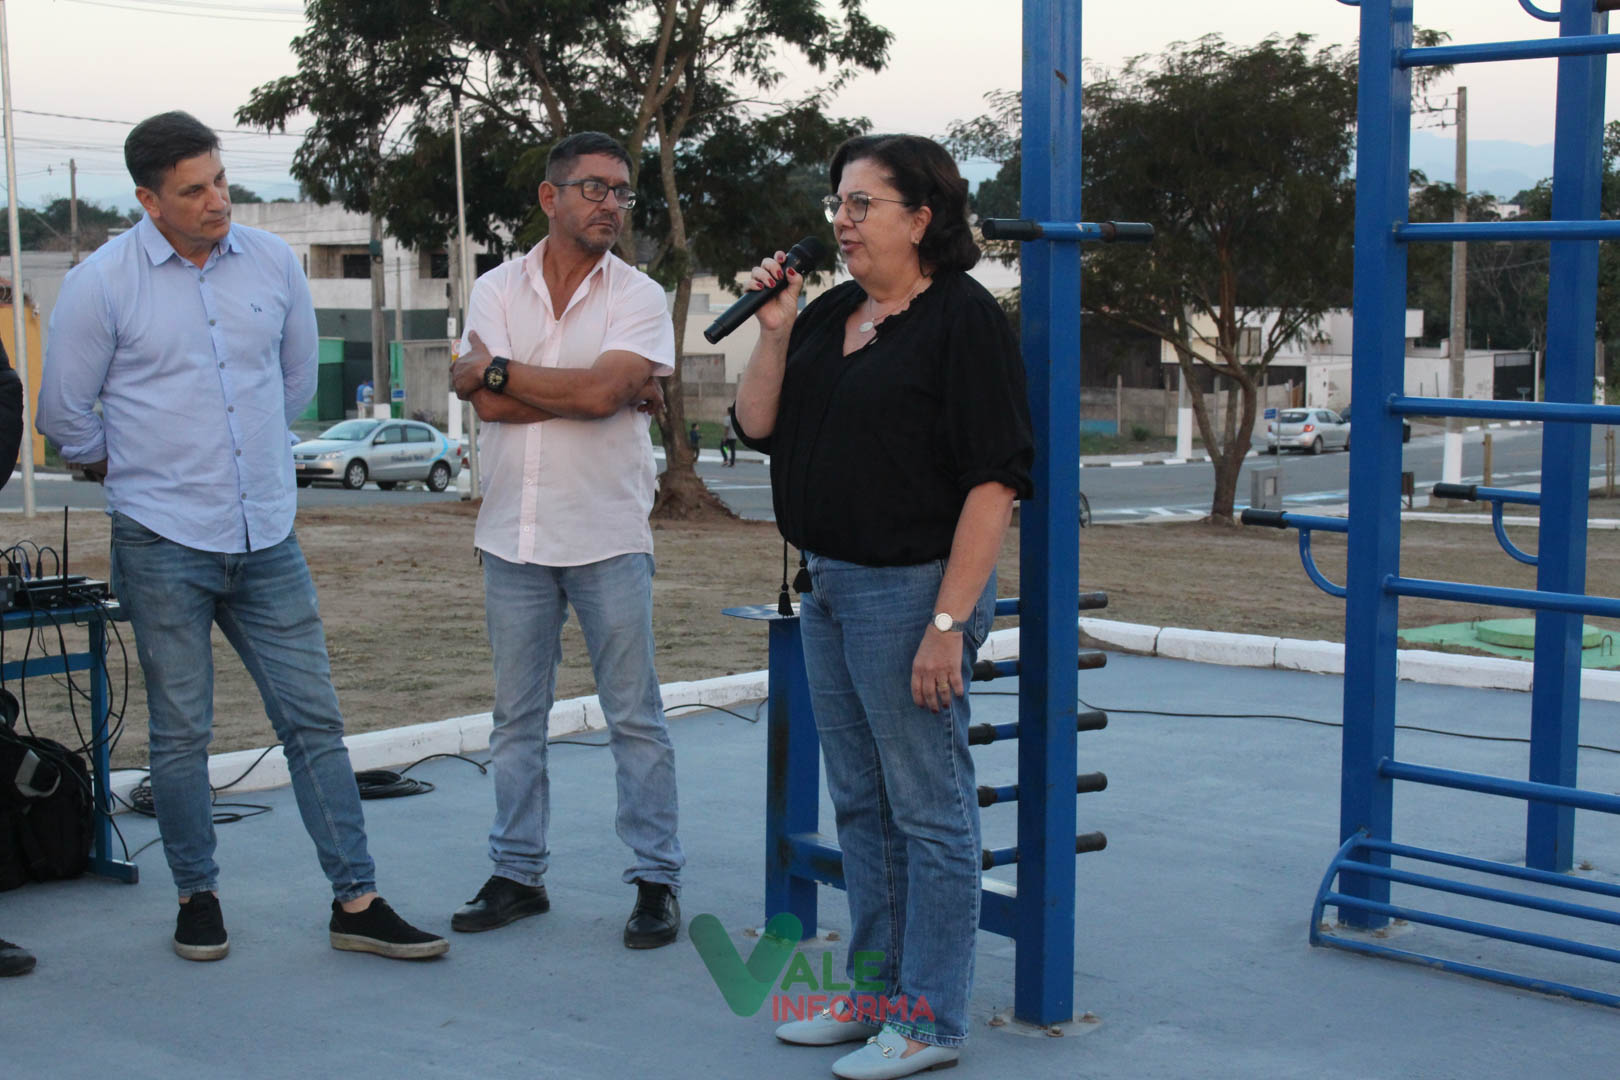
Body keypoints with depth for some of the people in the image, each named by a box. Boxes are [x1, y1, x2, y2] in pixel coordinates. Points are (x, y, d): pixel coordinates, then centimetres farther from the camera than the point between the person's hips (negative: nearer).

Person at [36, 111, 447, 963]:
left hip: (268, 540, 3)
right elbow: (65, 416, 3)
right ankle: (197, 896, 21)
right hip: (162, 548, -3)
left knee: (313, 718, 2)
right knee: (181, 733, 4)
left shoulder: (272, 262, 5)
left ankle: (357, 901, 7)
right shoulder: (101, 283, -6)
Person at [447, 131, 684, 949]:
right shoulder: (496, 290, 5)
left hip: (608, 538, -2)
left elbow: (600, 392, -18)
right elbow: (490, 407, -10)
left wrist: (498, 370, -8)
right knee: (516, 718, 10)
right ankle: (517, 874, 21)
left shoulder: (639, 297, -1)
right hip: (514, 538, 3)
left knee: (635, 718, 2)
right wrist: (612, 390, -11)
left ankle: (656, 880, 11)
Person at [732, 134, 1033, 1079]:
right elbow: (758, 427, 15)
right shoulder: (831, 314, 12)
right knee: (862, 806, 16)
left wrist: (948, 622, -23)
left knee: (930, 808, 0)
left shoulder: (963, 319, -13)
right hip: (830, 587, 9)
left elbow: (994, 480, -18)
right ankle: (877, 992, 29)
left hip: (911, 590, -9)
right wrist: (773, 332, 0)